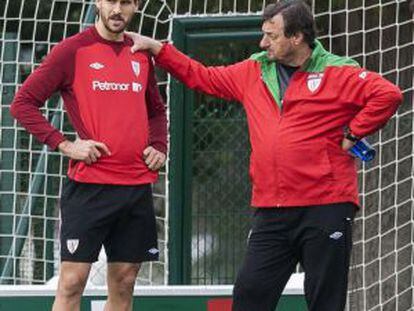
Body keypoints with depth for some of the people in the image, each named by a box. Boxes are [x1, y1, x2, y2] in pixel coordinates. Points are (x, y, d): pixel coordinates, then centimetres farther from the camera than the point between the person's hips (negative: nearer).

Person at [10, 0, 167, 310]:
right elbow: (23, 103, -3)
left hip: (138, 186, 5)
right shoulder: (73, 50, -3)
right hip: (89, 184, -5)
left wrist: (159, 147, 10)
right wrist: (64, 144, -12)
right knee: (72, 283, -7)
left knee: (123, 285, 8)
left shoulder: (141, 55, 13)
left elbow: (156, 111, 29)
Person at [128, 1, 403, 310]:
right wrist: (156, 48, 18)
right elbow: (201, 77, 22)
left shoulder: (337, 73, -5)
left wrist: (352, 134, -12)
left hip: (325, 208, -5)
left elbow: (388, 94, -14)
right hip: (271, 212, 5)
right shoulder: (253, 72, 13)